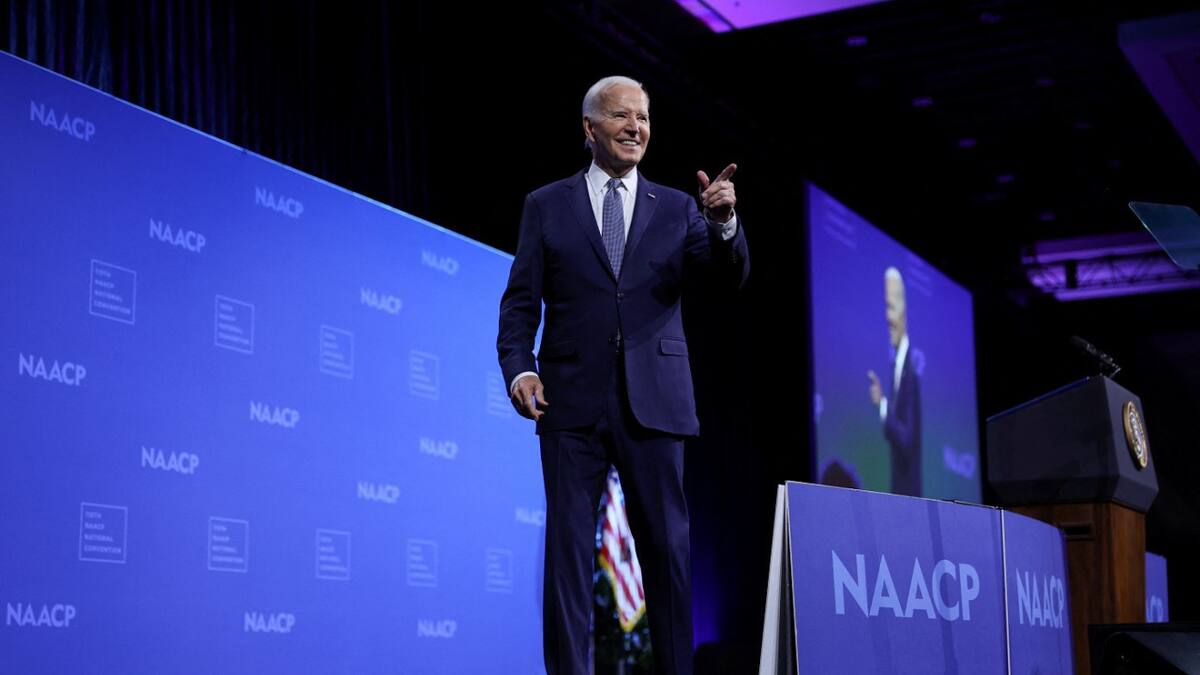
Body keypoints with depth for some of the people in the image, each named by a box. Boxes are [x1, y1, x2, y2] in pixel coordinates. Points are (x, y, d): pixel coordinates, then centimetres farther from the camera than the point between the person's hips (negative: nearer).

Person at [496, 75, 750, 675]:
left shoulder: (676, 209, 12)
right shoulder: (547, 207, 10)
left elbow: (732, 276, 0)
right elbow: (520, 302, 6)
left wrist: (723, 222, -20)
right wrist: (518, 368, -10)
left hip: (652, 402, 1)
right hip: (572, 402, -1)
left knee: (667, 547, 3)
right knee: (567, 546, -1)